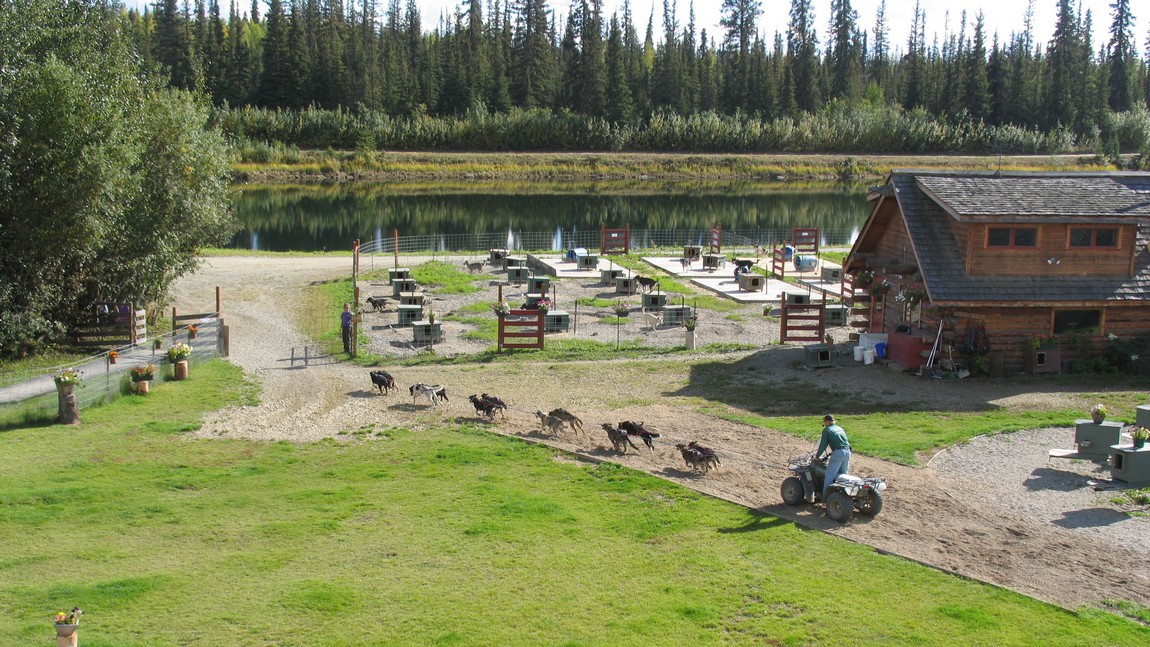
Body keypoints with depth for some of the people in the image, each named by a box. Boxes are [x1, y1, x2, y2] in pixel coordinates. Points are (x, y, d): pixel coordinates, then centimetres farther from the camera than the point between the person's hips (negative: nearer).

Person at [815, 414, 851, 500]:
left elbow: (823, 445, 1)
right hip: (847, 452, 7)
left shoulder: (826, 430, 4)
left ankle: (825, 497, -4)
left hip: (838, 453, -7)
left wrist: (817, 456, 13)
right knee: (843, 475, 17)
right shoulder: (840, 428, 23)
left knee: (829, 476, -2)